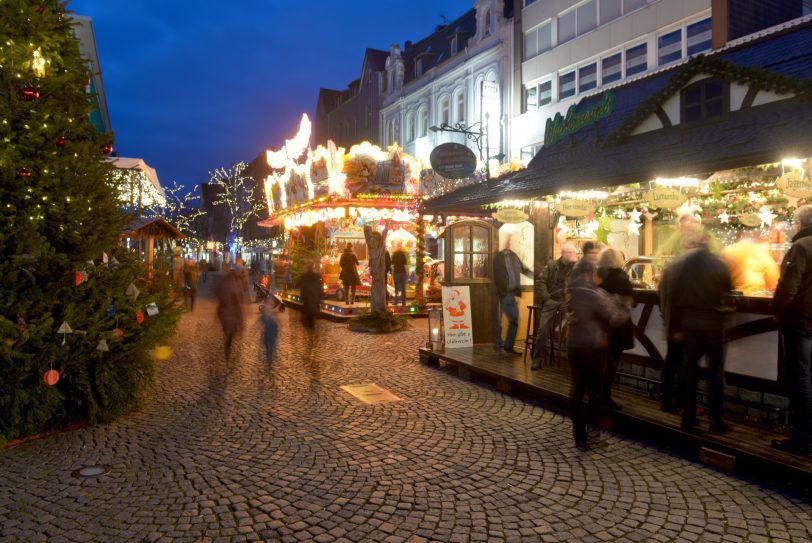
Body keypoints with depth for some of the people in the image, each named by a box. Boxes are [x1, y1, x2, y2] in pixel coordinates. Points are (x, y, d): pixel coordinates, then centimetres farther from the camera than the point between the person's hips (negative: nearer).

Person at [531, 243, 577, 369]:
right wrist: (546, 297, -7)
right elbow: (541, 281, 2)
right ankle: (538, 358, 0)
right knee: (543, 328, -12)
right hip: (551, 301, 0)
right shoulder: (551, 265, 9)